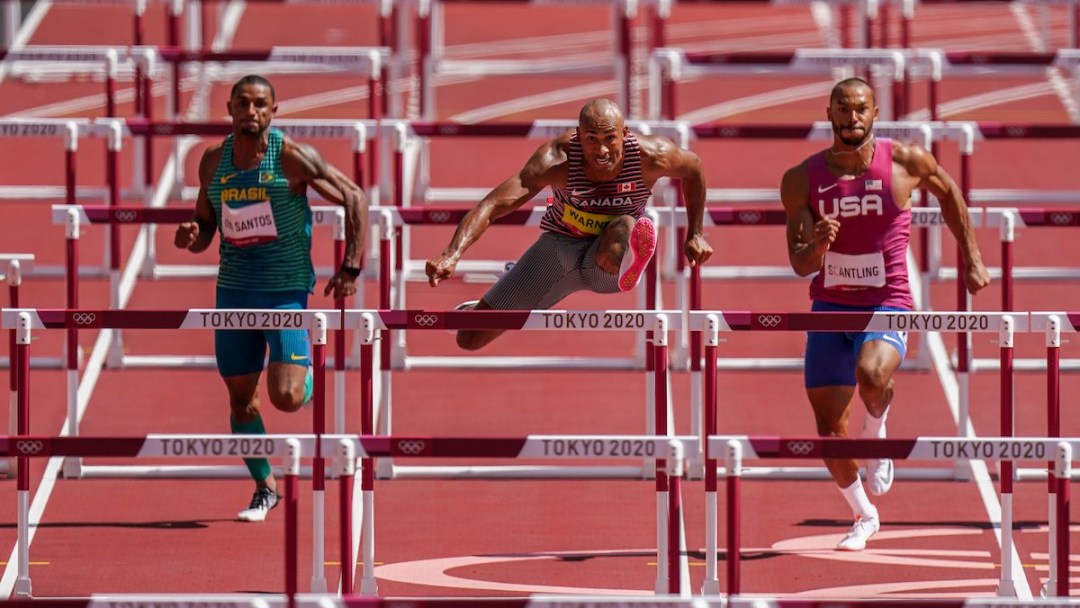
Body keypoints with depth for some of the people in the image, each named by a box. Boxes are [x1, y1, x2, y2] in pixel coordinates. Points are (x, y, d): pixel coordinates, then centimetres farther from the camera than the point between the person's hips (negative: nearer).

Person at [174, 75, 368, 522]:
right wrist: (191, 237, -10)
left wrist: (350, 269, -10)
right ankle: (265, 488, 24)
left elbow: (355, 199, -6)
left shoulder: (293, 158, -11)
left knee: (286, 397, -16)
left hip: (286, 288, -4)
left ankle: (311, 366, 20)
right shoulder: (213, 162, 4)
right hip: (233, 290, 4)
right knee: (240, 399, 6)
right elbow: (204, 228, 15)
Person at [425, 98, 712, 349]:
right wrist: (451, 255, -52)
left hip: (606, 266, -1)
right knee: (471, 338, 0)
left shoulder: (651, 156, -22)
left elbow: (694, 169, 3)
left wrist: (695, 234, 11)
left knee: (625, 226, -40)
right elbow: (492, 205, -37)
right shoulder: (557, 162, -28)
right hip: (560, 250, 1)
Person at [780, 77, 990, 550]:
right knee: (828, 428, 2)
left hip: (887, 306, -3)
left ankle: (876, 428, 1)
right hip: (830, 307, 3)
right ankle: (863, 516, 27)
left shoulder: (905, 162, -7)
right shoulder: (802, 180, -5)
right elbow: (799, 265, -6)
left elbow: (948, 192, 14)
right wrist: (817, 246, -29)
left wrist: (971, 259, 16)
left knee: (871, 374, -35)